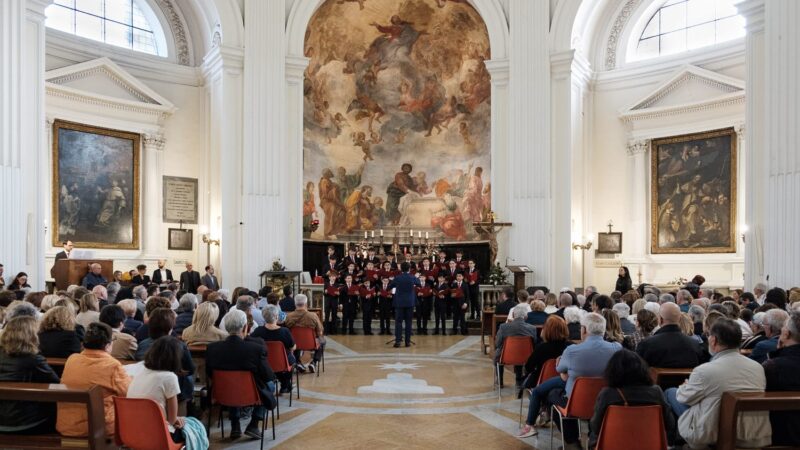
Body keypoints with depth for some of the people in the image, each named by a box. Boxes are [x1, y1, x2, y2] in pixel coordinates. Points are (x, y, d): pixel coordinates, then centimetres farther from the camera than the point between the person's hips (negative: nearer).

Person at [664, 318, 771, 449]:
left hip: (714, 437, -6)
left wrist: (684, 387, 21)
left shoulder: (705, 370, -20)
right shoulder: (758, 367, -3)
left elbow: (685, 398, -3)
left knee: (671, 393, 11)